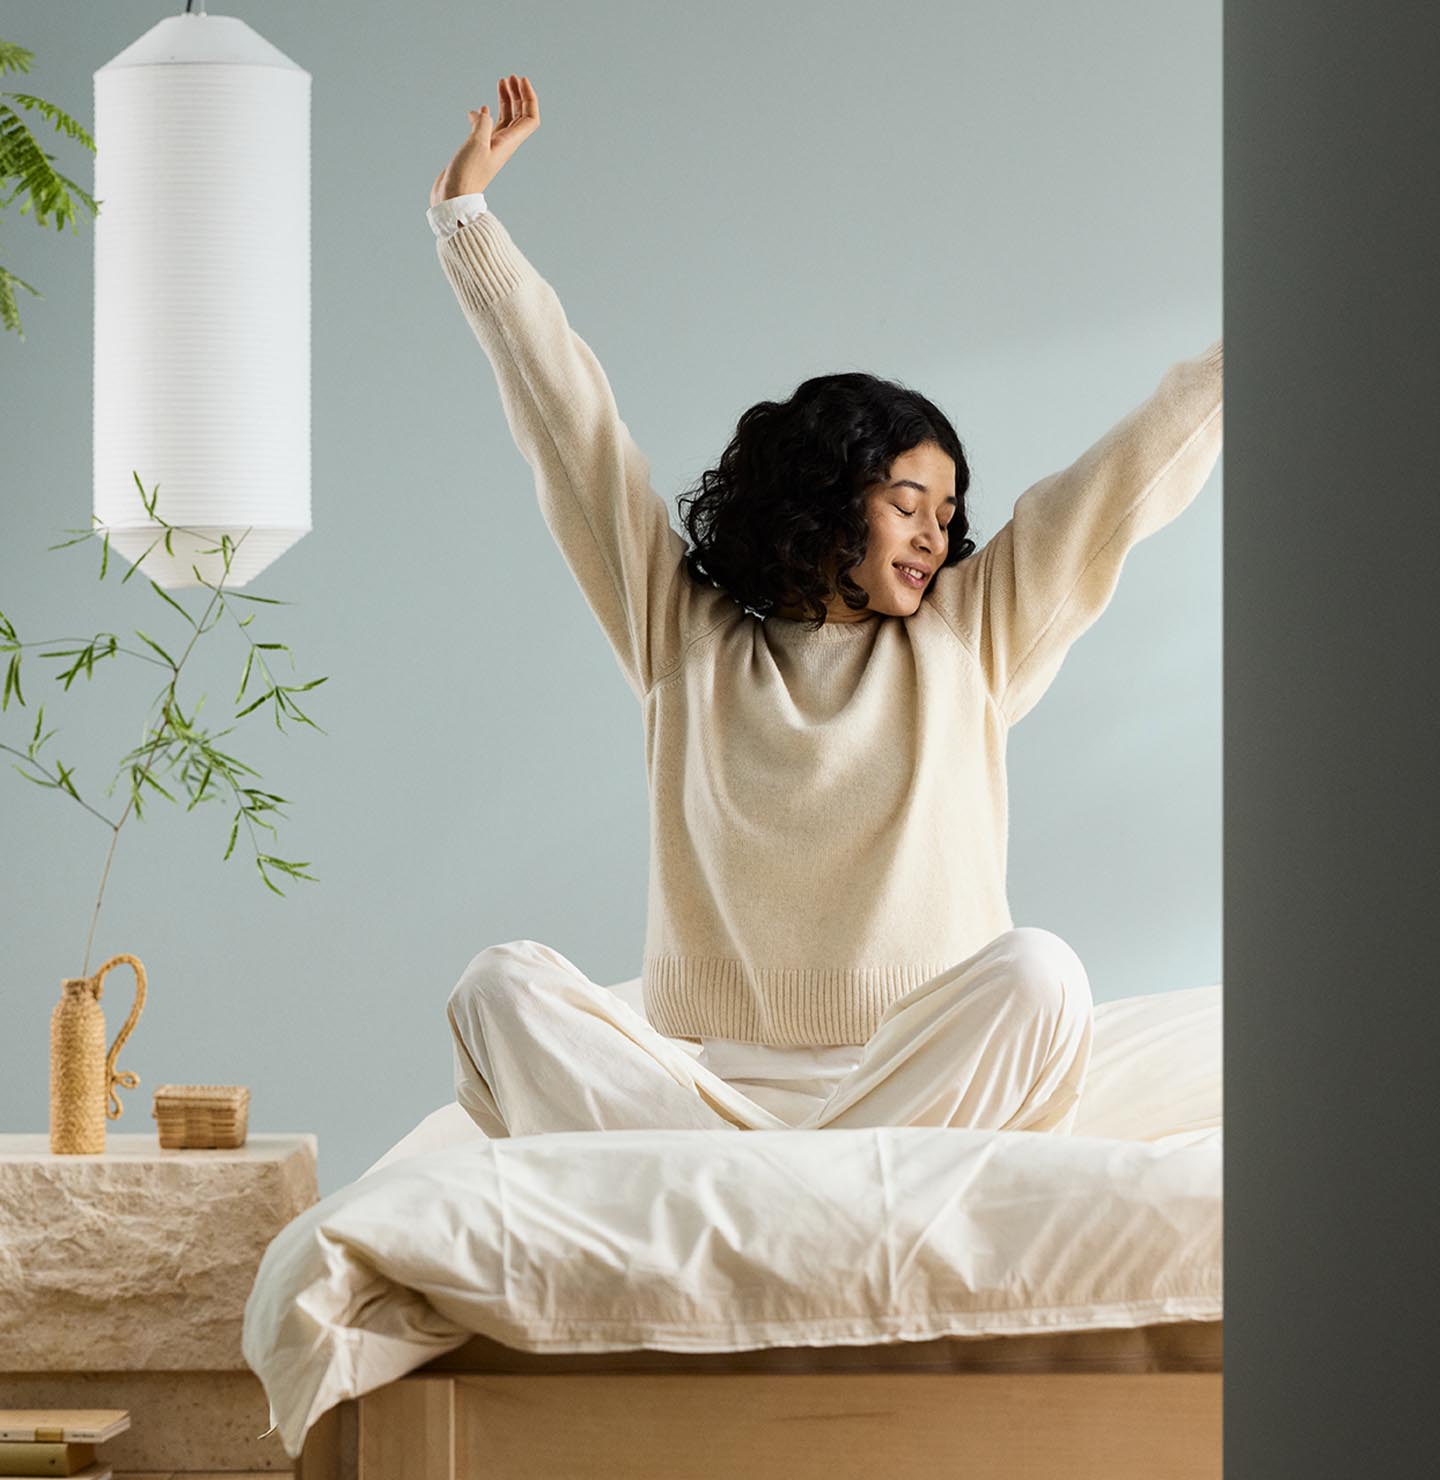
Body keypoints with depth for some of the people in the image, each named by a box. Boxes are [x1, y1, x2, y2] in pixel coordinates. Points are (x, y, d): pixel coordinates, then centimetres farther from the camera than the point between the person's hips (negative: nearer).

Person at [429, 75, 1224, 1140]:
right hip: (707, 1079, 0)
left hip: (917, 1081, 0)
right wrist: (468, 213, 18)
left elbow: (1139, 472, 15)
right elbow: (570, 420, 16)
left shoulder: (969, 635, 15)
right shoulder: (685, 632, 13)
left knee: (1039, 972, -31)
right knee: (503, 987, -24)